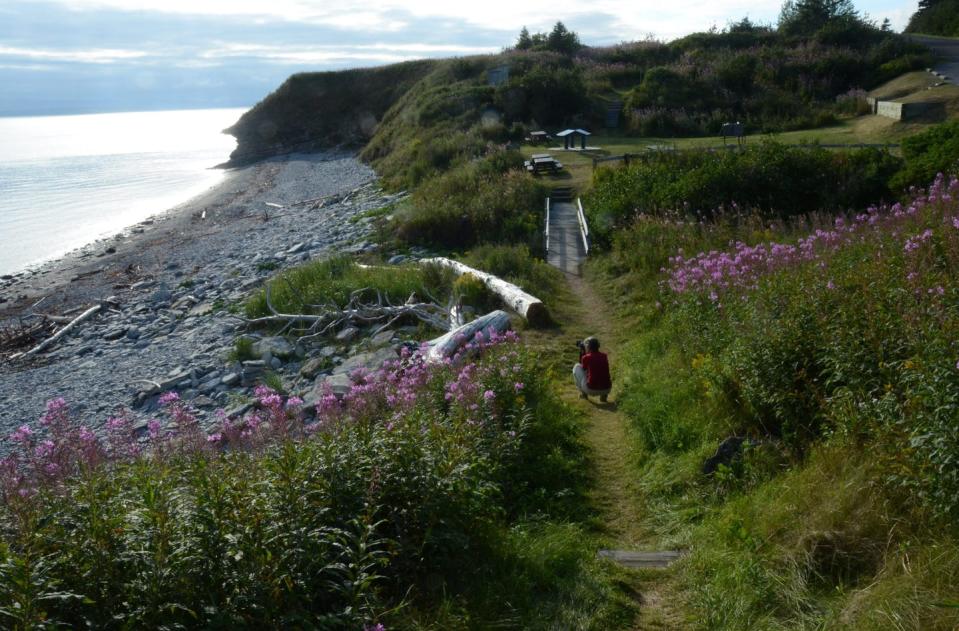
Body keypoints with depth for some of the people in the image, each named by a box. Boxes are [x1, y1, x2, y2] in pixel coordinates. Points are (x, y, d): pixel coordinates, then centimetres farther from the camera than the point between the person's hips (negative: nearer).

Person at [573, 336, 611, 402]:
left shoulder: (586, 357, -5)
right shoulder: (604, 356, 9)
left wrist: (581, 353, 19)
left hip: (591, 389, -4)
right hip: (606, 389, 4)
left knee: (577, 367, 17)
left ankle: (584, 393, 20)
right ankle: (604, 395, 18)